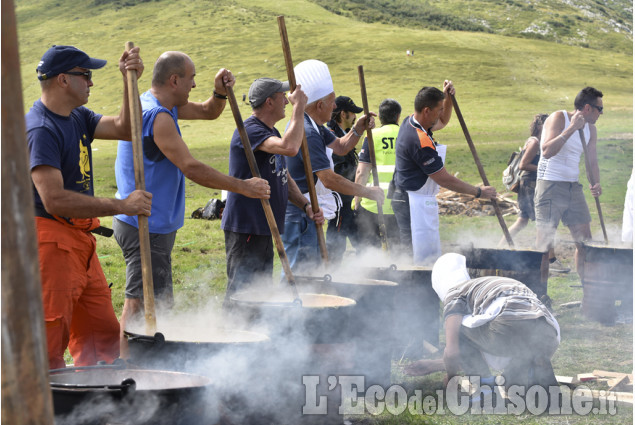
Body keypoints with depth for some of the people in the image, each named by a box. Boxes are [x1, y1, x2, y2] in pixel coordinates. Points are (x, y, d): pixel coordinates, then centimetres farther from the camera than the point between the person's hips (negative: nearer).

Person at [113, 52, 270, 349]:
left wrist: (220, 93, 1)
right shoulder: (157, 116, -19)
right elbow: (192, 169, -24)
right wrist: (243, 186, -18)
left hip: (153, 224, 11)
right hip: (146, 227, -11)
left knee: (158, 302, 16)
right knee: (140, 304, -9)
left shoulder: (163, 106, 12)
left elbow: (208, 112, 24)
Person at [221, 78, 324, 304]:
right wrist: (299, 107, -21)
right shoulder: (249, 130, -16)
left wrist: (306, 205, 5)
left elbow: (283, 178, 21)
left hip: (264, 228, 10)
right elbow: (290, 147, -32)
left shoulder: (272, 133, 15)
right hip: (245, 228, -10)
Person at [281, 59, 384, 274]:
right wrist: (368, 192, -18)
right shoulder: (307, 133, -23)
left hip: (308, 215, 11)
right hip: (299, 218, -11)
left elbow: (340, 147, 23)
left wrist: (358, 130, 3)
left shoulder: (314, 127, 9)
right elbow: (329, 179, -27)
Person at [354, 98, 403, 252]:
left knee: (368, 249, 8)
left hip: (372, 205, -2)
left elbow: (362, 173, -6)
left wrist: (356, 203, 1)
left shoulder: (373, 136, -3)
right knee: (398, 250, 11)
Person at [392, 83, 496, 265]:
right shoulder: (420, 141, -24)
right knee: (425, 260, -9)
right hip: (415, 204, -11)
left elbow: (442, 122, 29)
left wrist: (447, 97, 10)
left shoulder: (410, 122, 6)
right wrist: (479, 192, -10)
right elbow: (444, 179, -20)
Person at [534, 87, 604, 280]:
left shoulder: (590, 129, 12)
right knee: (544, 243, -9)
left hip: (573, 187, 7)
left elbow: (592, 162, 14)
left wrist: (596, 183, -7)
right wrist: (572, 128, -27)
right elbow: (547, 152, -24)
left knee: (585, 241, 7)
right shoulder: (559, 118, -10)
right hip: (550, 185, -7)